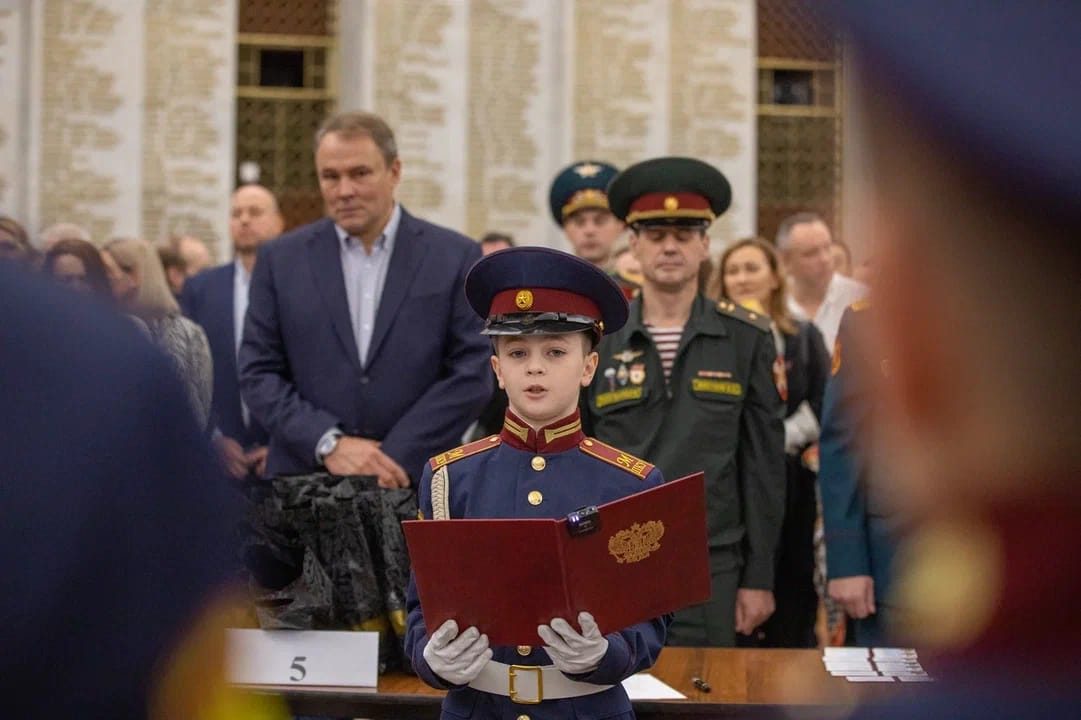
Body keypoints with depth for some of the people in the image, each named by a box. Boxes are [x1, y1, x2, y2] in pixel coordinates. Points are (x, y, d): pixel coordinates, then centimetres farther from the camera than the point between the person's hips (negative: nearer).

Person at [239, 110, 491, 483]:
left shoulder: (455, 257, 3)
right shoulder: (281, 259, 7)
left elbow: (472, 372, -2)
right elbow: (257, 373, 4)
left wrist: (397, 458, -11)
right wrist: (328, 444, -11)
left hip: (416, 482, -1)